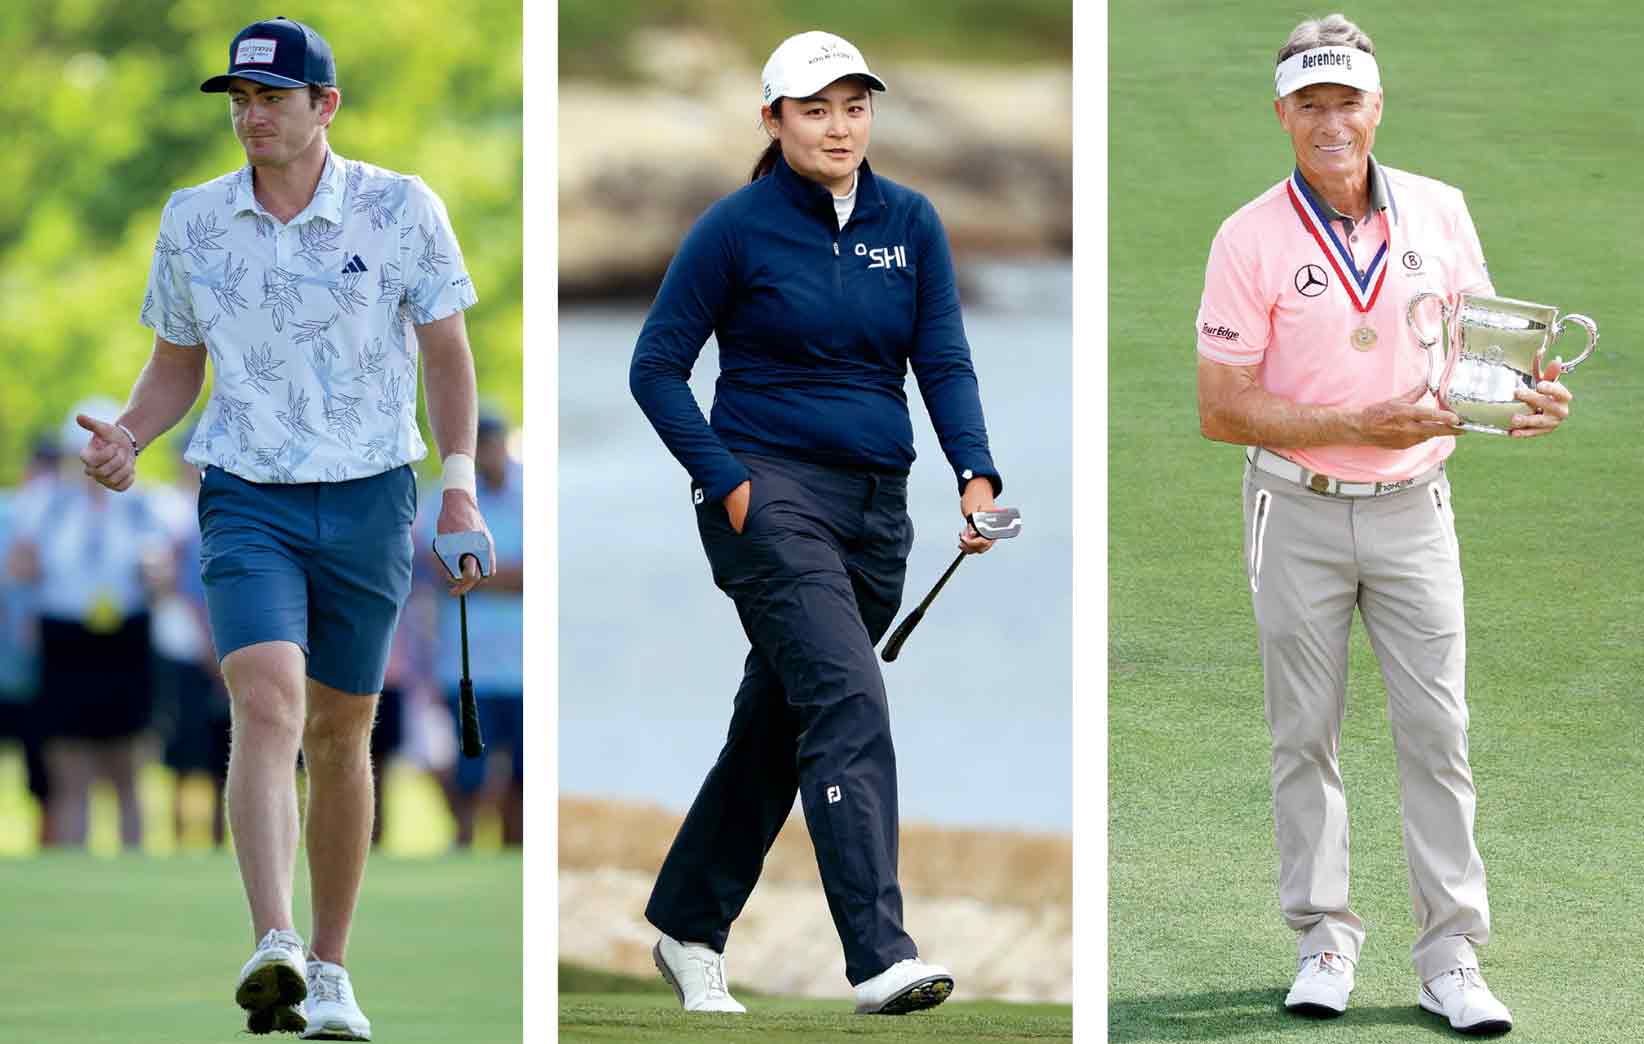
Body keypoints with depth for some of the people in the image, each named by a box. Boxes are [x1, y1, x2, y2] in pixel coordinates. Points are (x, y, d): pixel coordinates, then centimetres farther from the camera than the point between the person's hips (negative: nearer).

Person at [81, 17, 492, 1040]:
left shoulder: (401, 209, -2)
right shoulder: (193, 221, 3)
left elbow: (448, 352, 4)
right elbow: (175, 369, 13)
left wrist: (462, 489, -4)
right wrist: (128, 438, -7)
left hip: (370, 497, 0)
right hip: (247, 497, 0)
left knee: (339, 736, 7)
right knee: (266, 703, -21)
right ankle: (273, 951, -33)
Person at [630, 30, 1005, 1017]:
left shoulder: (911, 223, 7)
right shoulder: (737, 226, -5)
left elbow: (944, 362, 3)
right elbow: (657, 368, -1)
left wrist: (976, 474, -14)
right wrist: (725, 481, -11)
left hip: (877, 507, 5)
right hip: (770, 494, -5)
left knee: (779, 725, 13)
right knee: (849, 702, -20)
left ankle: (689, 928, 29)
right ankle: (880, 956, -26)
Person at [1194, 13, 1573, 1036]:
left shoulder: (1438, 212, 1)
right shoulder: (1252, 239, -10)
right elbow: (1221, 409, -11)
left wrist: (1531, 392, -14)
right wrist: (1363, 425, -21)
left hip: (1413, 507, 2)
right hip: (1300, 516, -2)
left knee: (1437, 731, -2)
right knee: (1306, 733, 5)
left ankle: (1452, 955, 1)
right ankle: (1325, 940, 15)